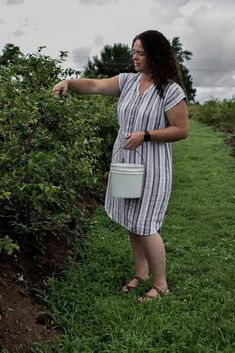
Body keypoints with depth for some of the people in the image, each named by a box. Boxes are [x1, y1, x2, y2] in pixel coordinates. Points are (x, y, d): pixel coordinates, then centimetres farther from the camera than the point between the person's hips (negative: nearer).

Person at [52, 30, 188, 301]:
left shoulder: (171, 90, -12)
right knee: (131, 222, 15)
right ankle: (141, 272, 34)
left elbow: (181, 130, -12)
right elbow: (96, 86, -2)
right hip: (125, 162, 6)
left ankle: (160, 284, 17)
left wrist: (145, 135, -21)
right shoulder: (128, 81, 5)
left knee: (144, 226, -2)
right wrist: (69, 82, -20)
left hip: (150, 167, -6)